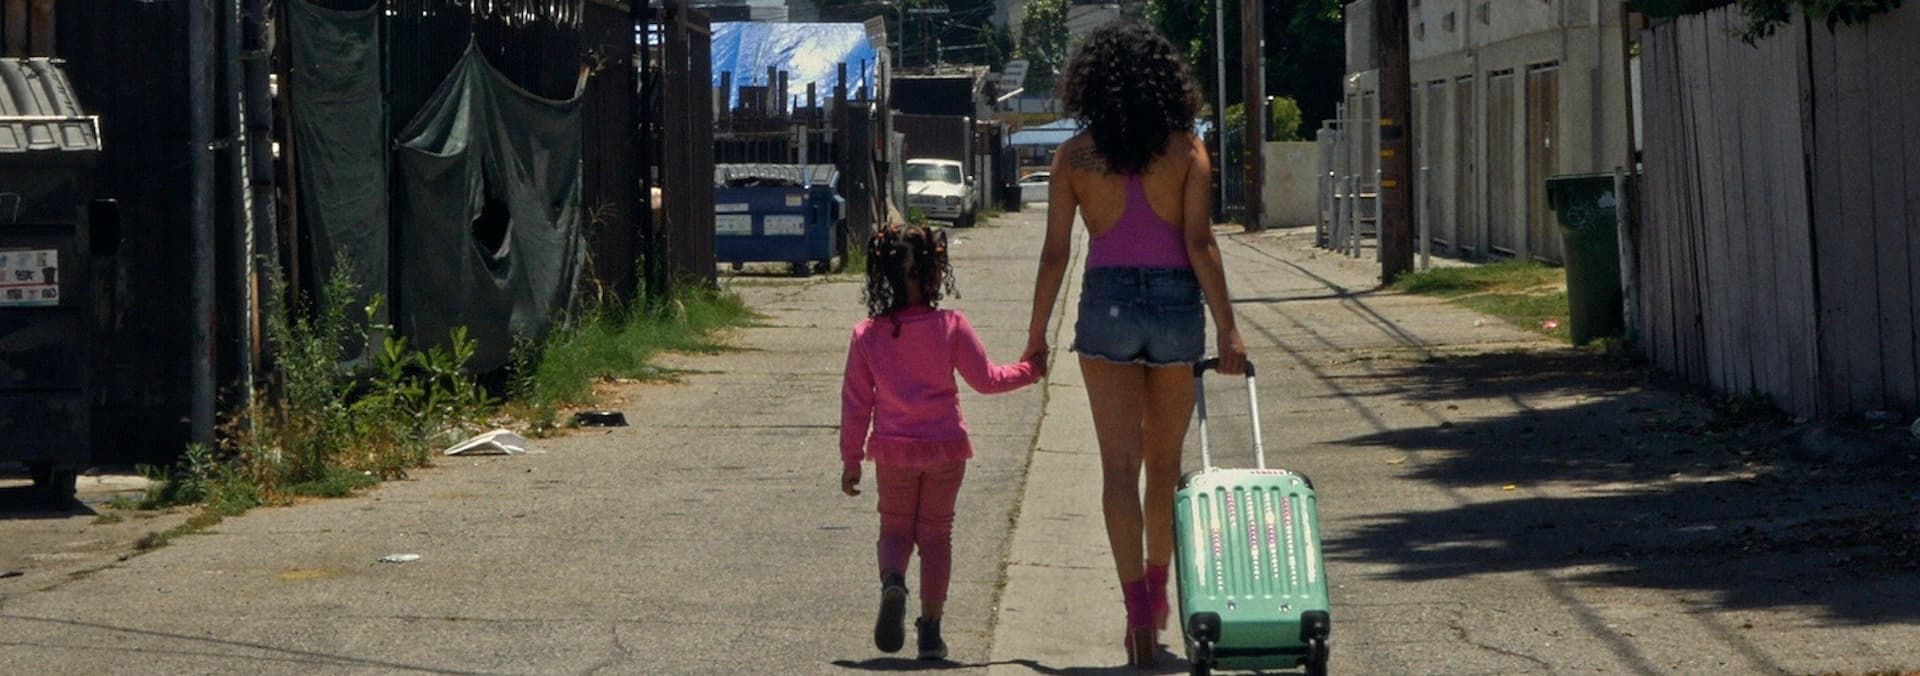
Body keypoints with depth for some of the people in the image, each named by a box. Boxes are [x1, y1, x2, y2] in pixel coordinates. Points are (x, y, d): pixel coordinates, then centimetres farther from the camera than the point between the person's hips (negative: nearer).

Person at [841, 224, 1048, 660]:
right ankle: (930, 629, 8)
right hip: (945, 447, -1)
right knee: (936, 534, 11)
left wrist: (851, 459, 7)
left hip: (893, 450, 1)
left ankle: (892, 581, -17)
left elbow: (856, 403, -1)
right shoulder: (951, 327, -10)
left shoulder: (867, 335, -5)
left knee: (895, 528, 16)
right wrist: (1029, 371, 15)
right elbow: (985, 379, -3)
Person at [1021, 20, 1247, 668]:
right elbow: (1199, 244, -8)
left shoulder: (1074, 157, -1)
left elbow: (1055, 252, 0)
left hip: (1107, 303, -1)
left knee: (1120, 464, -1)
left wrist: (1037, 334, 8)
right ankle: (1157, 589, 30)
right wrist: (1227, 329, -6)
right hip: (1175, 303, 1)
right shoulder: (1185, 149, -2)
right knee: (1164, 462, 17)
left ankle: (1138, 609, -11)